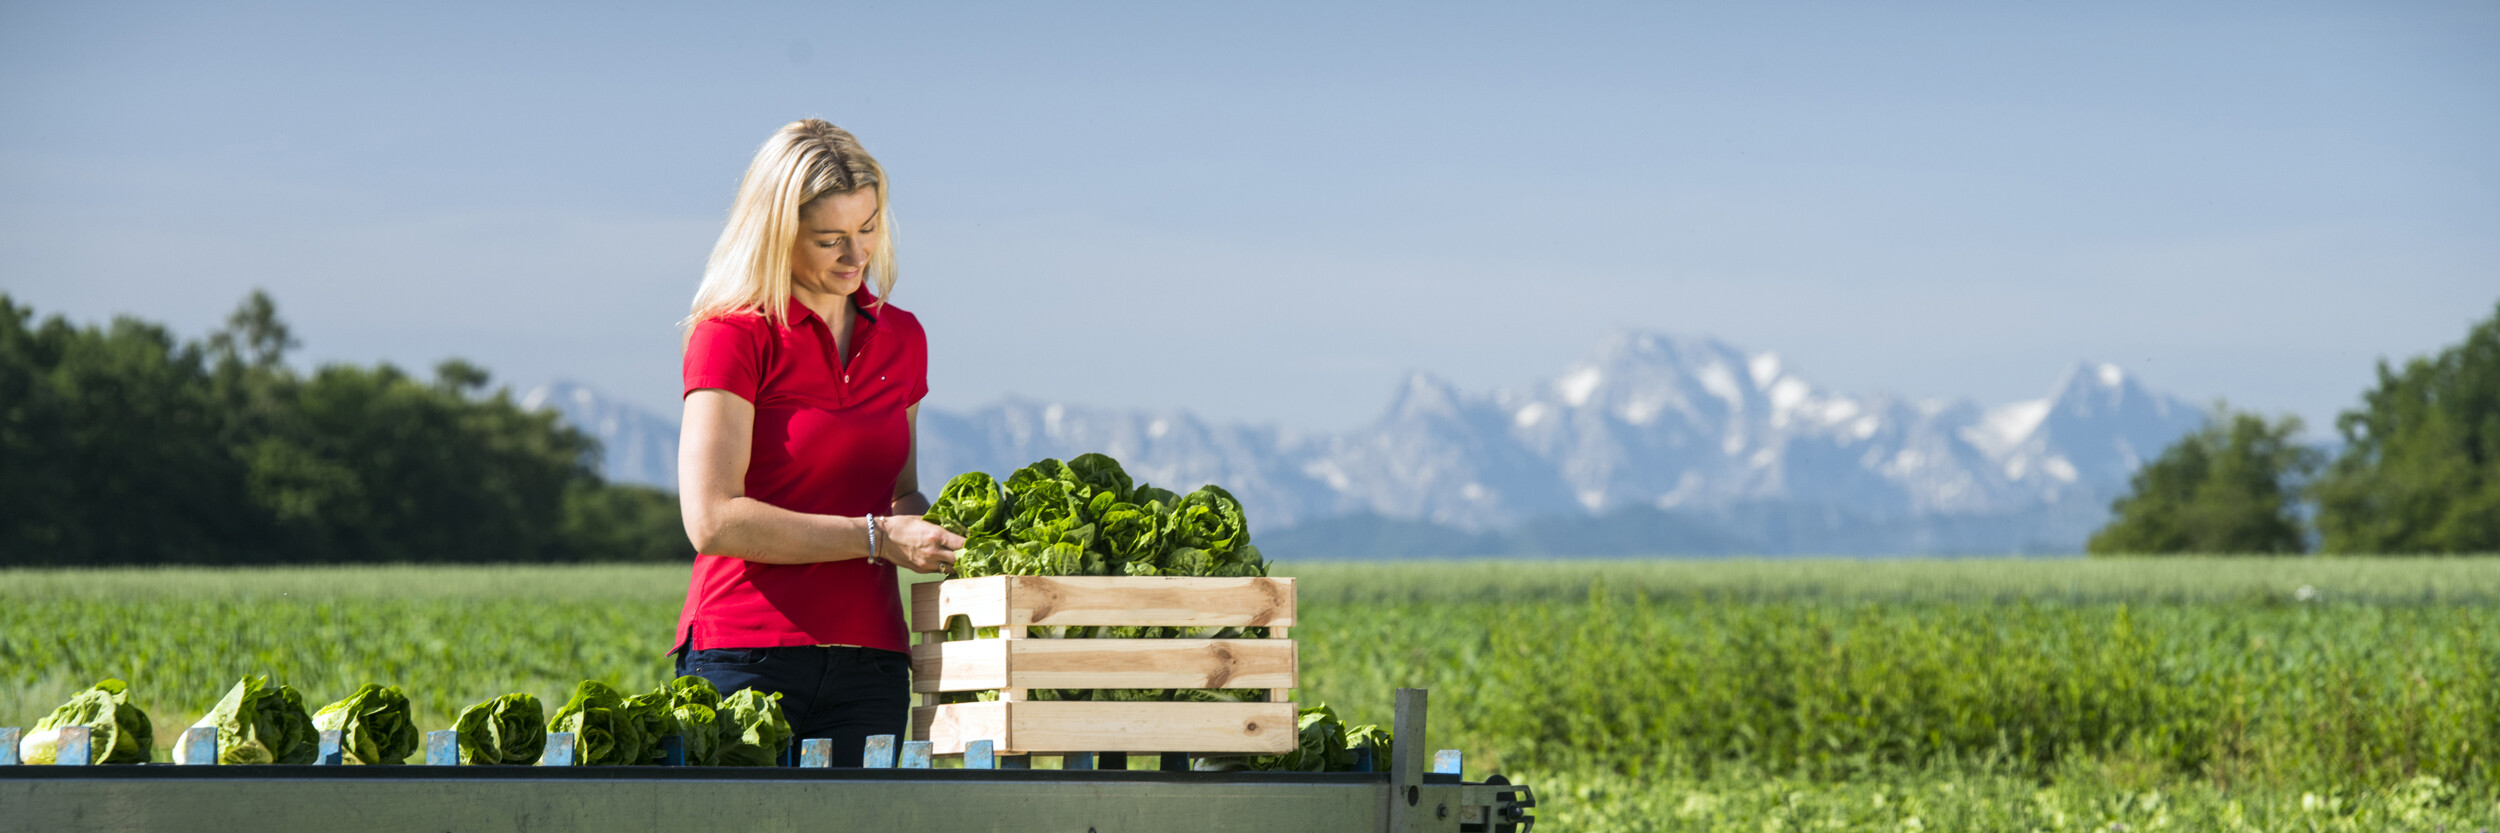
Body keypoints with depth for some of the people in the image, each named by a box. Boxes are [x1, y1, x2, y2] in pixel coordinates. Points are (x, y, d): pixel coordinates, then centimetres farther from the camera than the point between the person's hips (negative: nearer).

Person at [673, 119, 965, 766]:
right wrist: (876, 537, -12)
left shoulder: (901, 339, 14)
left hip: (869, 663, 5)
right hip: (746, 657, -5)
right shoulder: (732, 336, -3)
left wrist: (940, 531, 3)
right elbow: (712, 520, -12)